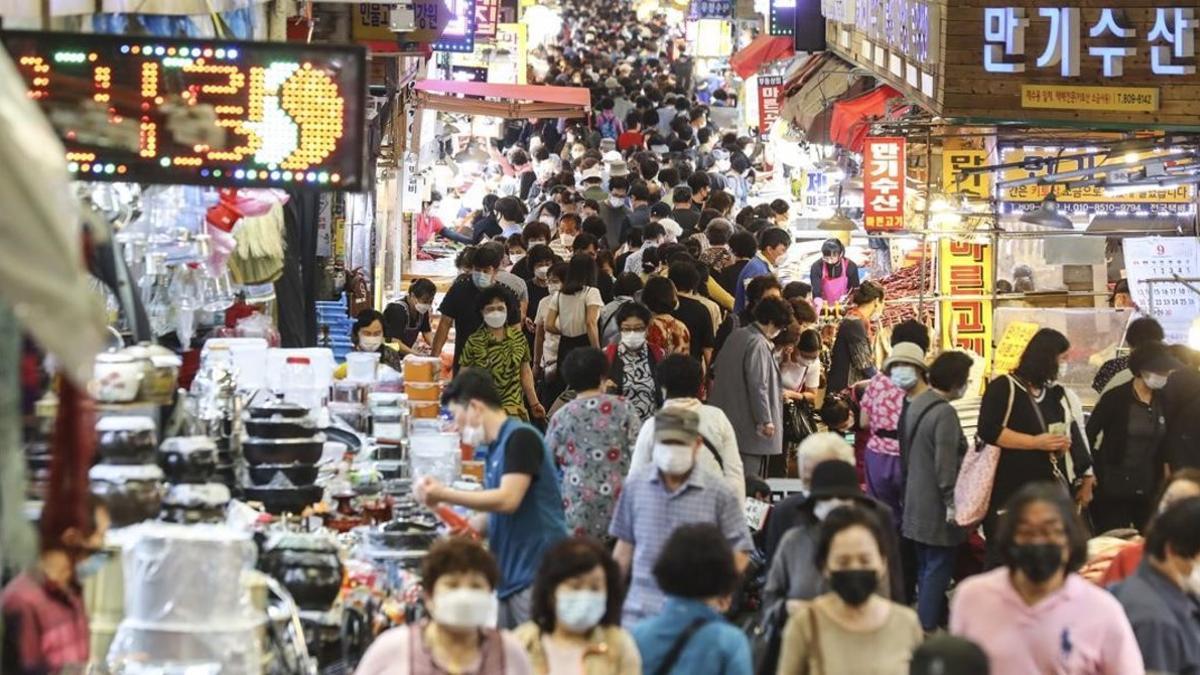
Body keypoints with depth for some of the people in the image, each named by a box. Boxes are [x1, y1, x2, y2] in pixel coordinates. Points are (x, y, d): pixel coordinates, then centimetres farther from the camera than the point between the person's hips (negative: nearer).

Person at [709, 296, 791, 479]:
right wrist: (766, 420, -18)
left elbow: (716, 367, 18)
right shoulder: (758, 345, -18)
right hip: (749, 425, -9)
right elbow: (758, 385, -21)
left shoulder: (736, 335, 8)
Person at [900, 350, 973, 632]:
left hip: (916, 501, 9)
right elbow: (946, 465, -23)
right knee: (938, 568, -2)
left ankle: (927, 618, 28)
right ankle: (927, 628, 1)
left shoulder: (917, 403, 7)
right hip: (937, 508, -9)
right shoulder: (945, 413, -21)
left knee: (926, 565, 18)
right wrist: (952, 505, -18)